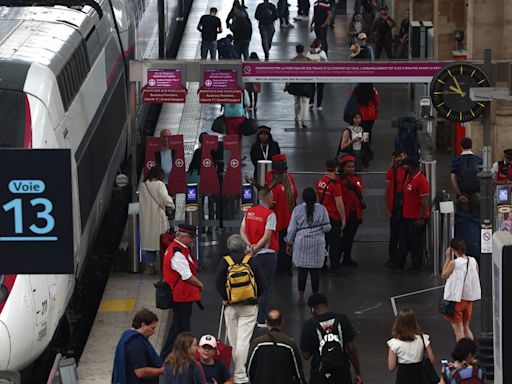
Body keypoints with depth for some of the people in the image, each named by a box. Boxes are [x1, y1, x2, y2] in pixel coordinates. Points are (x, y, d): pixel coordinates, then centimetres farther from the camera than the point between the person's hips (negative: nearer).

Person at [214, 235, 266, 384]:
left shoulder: (225, 262, -2)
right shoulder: (252, 261, -1)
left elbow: (218, 281, -13)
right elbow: (262, 283, -2)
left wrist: (225, 298, -4)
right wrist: (254, 297, 11)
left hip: (231, 306, 0)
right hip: (249, 306, 0)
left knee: (233, 341, 13)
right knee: (243, 341, -5)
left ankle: (239, 370, 22)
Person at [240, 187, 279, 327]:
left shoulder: (249, 212, 7)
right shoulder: (270, 214, -12)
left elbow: (242, 231, 3)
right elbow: (267, 236, -19)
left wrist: (250, 245, -8)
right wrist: (256, 248, -12)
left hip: (254, 255, 6)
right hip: (267, 253, -6)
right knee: (265, 287, -1)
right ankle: (261, 319, -2)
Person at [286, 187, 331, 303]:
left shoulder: (297, 209, -4)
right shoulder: (322, 209, -4)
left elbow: (292, 229, -1)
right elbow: (327, 228, -1)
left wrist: (289, 244, 9)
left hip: (301, 244, 0)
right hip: (317, 244, 0)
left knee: (302, 271, 7)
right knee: (315, 271, 4)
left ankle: (301, 297, 11)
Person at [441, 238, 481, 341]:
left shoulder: (453, 263, -18)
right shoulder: (473, 261, -3)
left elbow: (444, 275, -3)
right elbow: (476, 278, 6)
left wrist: (448, 258, -3)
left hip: (456, 299, -6)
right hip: (469, 299, 6)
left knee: (458, 330, 4)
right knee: (466, 328, 21)